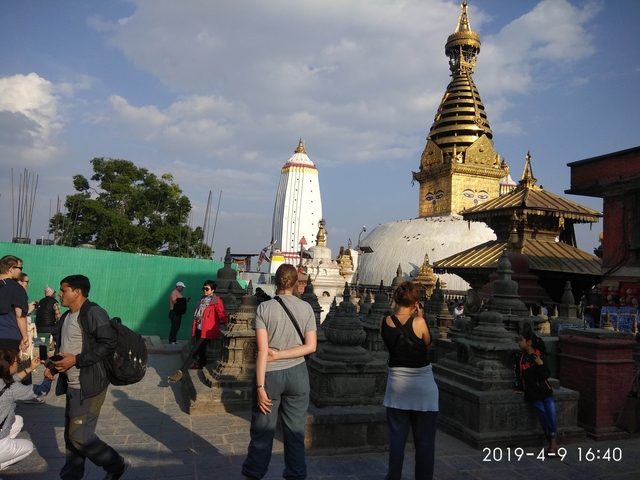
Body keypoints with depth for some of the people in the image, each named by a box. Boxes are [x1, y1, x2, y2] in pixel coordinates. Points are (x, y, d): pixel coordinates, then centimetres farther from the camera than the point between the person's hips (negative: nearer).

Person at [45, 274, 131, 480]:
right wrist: (53, 367, 5)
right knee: (71, 436, 15)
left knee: (80, 436, -7)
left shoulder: (93, 313, -15)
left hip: (89, 386, -9)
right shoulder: (66, 317, 14)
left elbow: (108, 345, -22)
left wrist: (76, 360, -22)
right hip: (72, 386, 9)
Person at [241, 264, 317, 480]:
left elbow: (262, 350, -13)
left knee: (262, 430, 11)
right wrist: (280, 354, -6)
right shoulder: (306, 308, -2)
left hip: (270, 375, -2)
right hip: (297, 374, 2)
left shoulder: (264, 307, -9)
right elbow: (311, 346, -6)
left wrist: (260, 385, -11)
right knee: (295, 431, 11)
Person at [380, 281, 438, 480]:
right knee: (424, 439, 10)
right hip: (422, 384, -3)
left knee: (397, 437, 13)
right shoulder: (418, 322, -16)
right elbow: (427, 342, 1)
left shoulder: (385, 322, -5)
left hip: (397, 383, 4)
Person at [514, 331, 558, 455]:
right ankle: (552, 445, 3)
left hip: (545, 390, 0)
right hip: (533, 393, 0)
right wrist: (520, 388, 14)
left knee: (551, 416, -12)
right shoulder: (520, 358, 6)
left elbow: (546, 375, -2)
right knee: (543, 417, -8)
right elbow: (519, 375, 16)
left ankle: (553, 444, -4)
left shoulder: (540, 356, 2)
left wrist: (541, 364, -16)